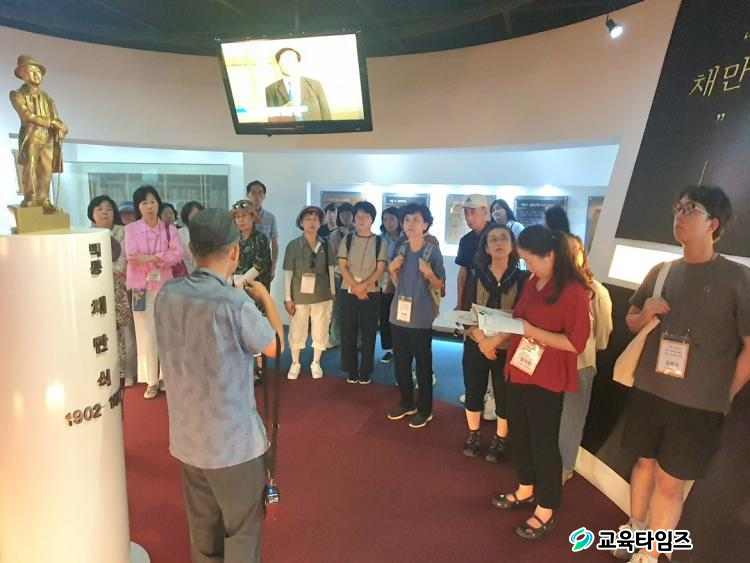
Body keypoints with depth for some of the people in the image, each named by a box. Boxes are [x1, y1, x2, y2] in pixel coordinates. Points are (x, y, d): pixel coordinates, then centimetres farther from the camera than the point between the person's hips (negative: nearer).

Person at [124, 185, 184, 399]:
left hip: (165, 286, 1)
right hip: (142, 288, -1)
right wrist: (163, 256, -14)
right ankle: (152, 381, 14)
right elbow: (131, 257, -12)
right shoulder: (131, 229, 0)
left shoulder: (170, 229, 5)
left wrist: (150, 257, -20)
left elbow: (178, 254, -9)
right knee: (146, 336, 3)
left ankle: (165, 377, 21)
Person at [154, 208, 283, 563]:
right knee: (241, 530, 15)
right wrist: (265, 298, 5)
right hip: (233, 442, -6)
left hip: (185, 438, 6)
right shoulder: (236, 304, -25)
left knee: (202, 526, 24)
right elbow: (275, 347, -7)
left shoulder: (167, 295, -6)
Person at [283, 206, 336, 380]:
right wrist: (287, 298, -6)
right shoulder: (293, 246, -5)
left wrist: (333, 294, 7)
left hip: (322, 296, 2)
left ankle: (316, 363, 28)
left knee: (320, 331, 9)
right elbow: (288, 274, -4)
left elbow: (331, 270, 7)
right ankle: (295, 363, 28)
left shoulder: (325, 245, 1)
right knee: (297, 332, 8)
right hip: (299, 296, -2)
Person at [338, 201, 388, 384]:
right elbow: (342, 267, -2)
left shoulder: (379, 242, 1)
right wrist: (356, 287, -14)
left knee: (369, 333, 3)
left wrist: (364, 286, -17)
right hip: (348, 291, 1)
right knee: (348, 332, 4)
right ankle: (351, 370, 17)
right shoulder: (347, 240, 4)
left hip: (371, 293, -1)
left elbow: (380, 269, -5)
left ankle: (365, 371, 15)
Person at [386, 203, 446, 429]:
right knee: (400, 363, 14)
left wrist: (428, 273, -22)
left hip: (421, 318, -5)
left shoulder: (433, 252, -8)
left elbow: (439, 285, -4)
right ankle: (406, 403, 31)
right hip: (399, 314, 6)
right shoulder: (401, 251, 8)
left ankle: (425, 409, 20)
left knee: (423, 364, 5)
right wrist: (392, 270, -3)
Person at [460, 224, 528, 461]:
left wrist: (496, 340, -18)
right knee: (473, 392, 12)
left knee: (504, 396, 9)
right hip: (476, 345, 2)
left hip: (507, 349, -1)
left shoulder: (522, 278, -5)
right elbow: (465, 312, -2)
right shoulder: (476, 275, 0)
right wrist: (482, 340, -14)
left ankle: (500, 440, 32)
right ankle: (473, 435, 34)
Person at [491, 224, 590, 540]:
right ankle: (526, 490, 41)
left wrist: (532, 332, -23)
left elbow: (576, 343, -19)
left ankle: (546, 511, 26)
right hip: (518, 370, 8)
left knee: (543, 442, 7)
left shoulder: (572, 290, -17)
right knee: (519, 434, 19)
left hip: (546, 380, -7)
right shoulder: (531, 283, 6)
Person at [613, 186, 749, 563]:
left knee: (670, 481, 7)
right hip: (648, 391, 4)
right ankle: (635, 529, 40)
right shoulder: (661, 271, 4)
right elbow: (631, 321, 15)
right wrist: (645, 313, -7)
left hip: (699, 404, -4)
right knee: (645, 462, 19)